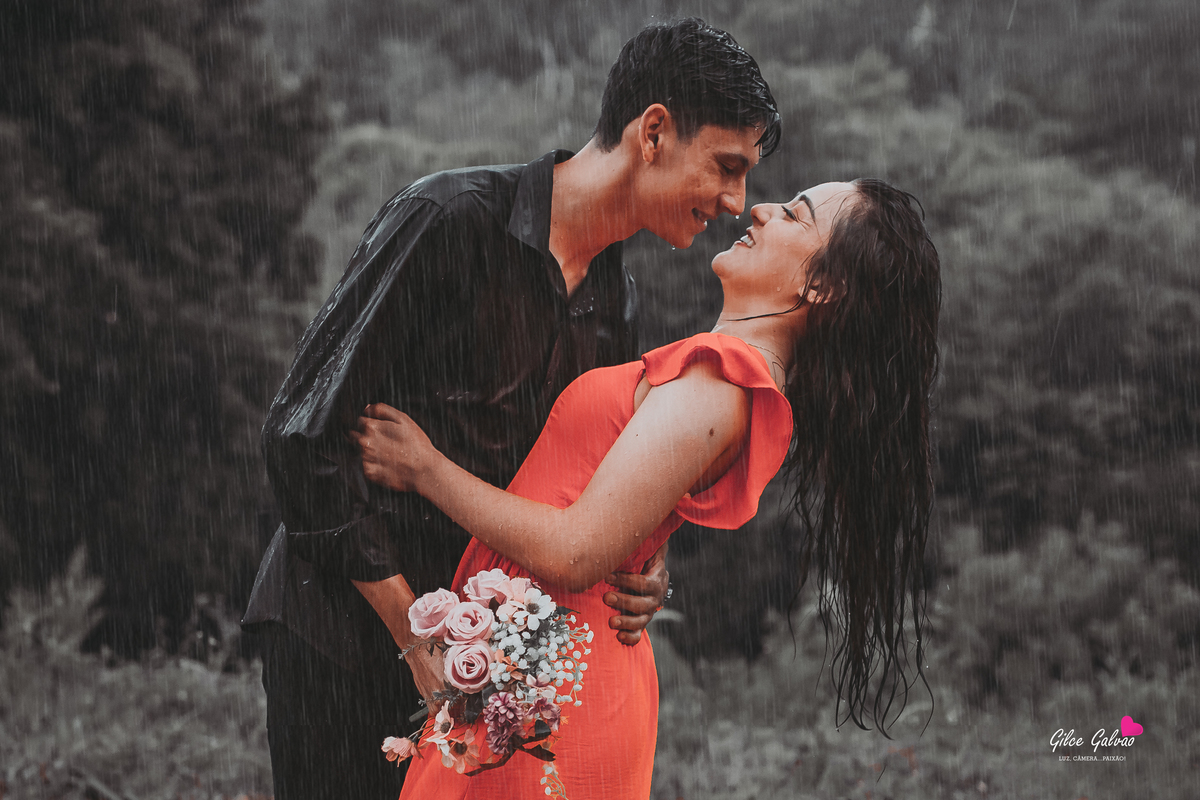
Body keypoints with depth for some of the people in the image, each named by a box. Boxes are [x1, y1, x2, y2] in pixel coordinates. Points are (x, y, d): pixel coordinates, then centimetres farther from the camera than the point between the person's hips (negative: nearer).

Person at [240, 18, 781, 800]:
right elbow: (304, 434, -19)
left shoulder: (616, 299, 7)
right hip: (347, 634, -6)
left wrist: (644, 573, -9)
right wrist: (419, 634, -19)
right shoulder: (451, 219, -17)